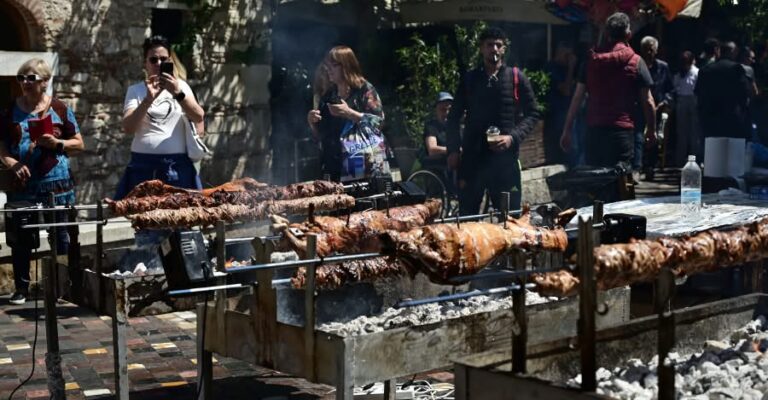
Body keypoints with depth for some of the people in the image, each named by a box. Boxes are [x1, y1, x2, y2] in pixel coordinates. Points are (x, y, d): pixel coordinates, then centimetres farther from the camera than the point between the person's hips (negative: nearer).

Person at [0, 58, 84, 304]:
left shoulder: (59, 109, 2)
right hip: (23, 185, 1)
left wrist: (57, 143, -12)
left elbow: (79, 144, 6)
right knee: (21, 239, 7)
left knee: (62, 238, 4)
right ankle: (22, 288, 18)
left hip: (57, 185, -1)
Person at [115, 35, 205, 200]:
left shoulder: (181, 86, 9)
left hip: (177, 166, 0)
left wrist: (178, 93, -20)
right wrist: (148, 99, -19)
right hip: (143, 166, 0)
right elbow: (128, 128, -6)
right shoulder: (136, 90, 8)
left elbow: (199, 118, -5)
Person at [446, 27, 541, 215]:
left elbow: (533, 114, 5)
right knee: (467, 216, 4)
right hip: (472, 156, 1)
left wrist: (513, 137, -10)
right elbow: (454, 117, 13)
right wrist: (453, 150, 3)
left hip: (505, 156, -1)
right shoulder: (469, 79, 10)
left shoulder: (516, 78, 5)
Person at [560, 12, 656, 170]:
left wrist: (567, 130, 8)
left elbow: (577, 98, 5)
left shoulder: (591, 59, 7)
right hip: (622, 130, -3)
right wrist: (651, 129, 14)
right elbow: (647, 102, 1)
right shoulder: (636, 62, 0)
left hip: (594, 129, 3)